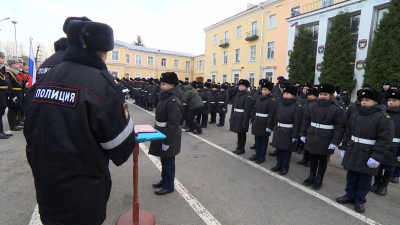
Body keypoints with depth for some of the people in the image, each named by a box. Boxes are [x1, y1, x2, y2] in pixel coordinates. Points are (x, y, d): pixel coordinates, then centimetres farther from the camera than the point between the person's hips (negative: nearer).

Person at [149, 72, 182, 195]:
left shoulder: (173, 101, -21)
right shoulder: (165, 97, 8)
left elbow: (173, 123, -24)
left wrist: (166, 141, -22)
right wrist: (156, 130, 18)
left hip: (169, 135, -9)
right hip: (162, 133, 9)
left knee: (168, 161, 5)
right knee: (164, 159, 22)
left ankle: (168, 186, 23)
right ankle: (164, 179, 40)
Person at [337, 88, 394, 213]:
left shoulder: (384, 118, -12)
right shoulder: (355, 115, 7)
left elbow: (385, 140, -17)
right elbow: (348, 133, 12)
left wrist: (376, 157, -22)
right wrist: (344, 148, 10)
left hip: (368, 155, -5)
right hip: (352, 152, 5)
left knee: (364, 180, 10)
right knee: (351, 177, 16)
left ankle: (360, 201, 26)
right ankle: (350, 195, 32)